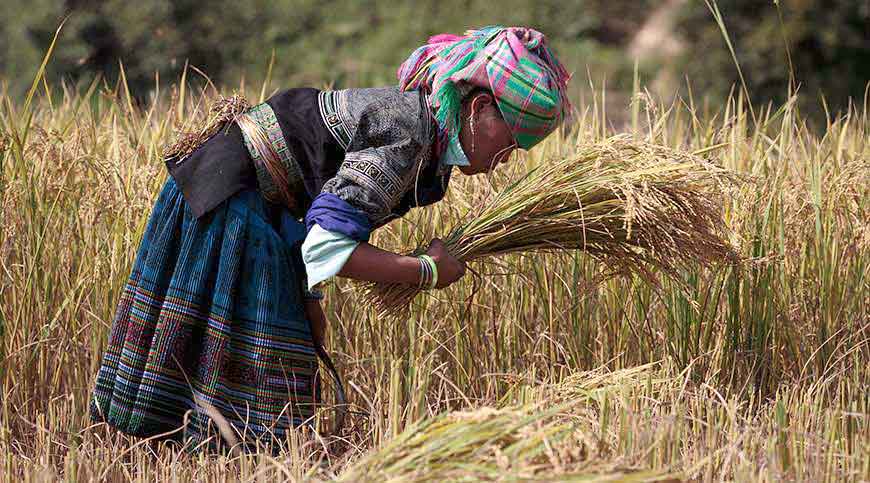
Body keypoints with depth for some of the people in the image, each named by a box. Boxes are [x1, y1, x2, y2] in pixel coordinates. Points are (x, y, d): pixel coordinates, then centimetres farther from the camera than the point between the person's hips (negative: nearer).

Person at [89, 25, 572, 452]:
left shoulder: (418, 116, 6)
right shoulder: (407, 137, -25)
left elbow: (324, 212, 13)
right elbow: (327, 246, -29)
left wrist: (307, 297, 7)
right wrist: (428, 271, -19)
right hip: (229, 198, -10)